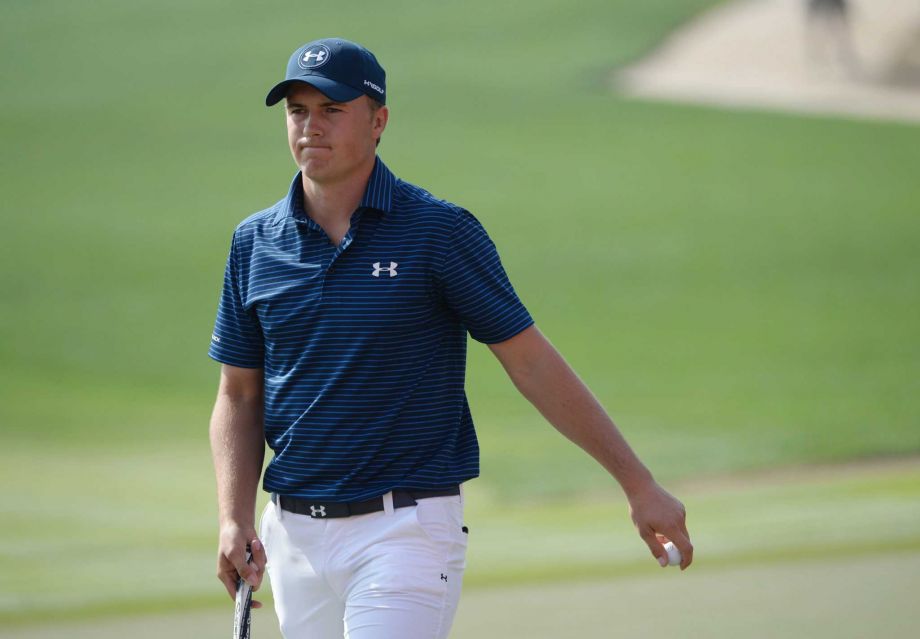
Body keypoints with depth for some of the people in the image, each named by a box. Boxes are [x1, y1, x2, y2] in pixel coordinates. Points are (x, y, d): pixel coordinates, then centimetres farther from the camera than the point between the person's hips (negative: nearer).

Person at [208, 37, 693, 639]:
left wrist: (639, 484, -4)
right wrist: (235, 520, -2)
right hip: (293, 537, 5)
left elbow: (533, 363, -3)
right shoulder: (255, 241, 7)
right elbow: (239, 395, 13)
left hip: (405, 530, -5)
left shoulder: (440, 230, -5)